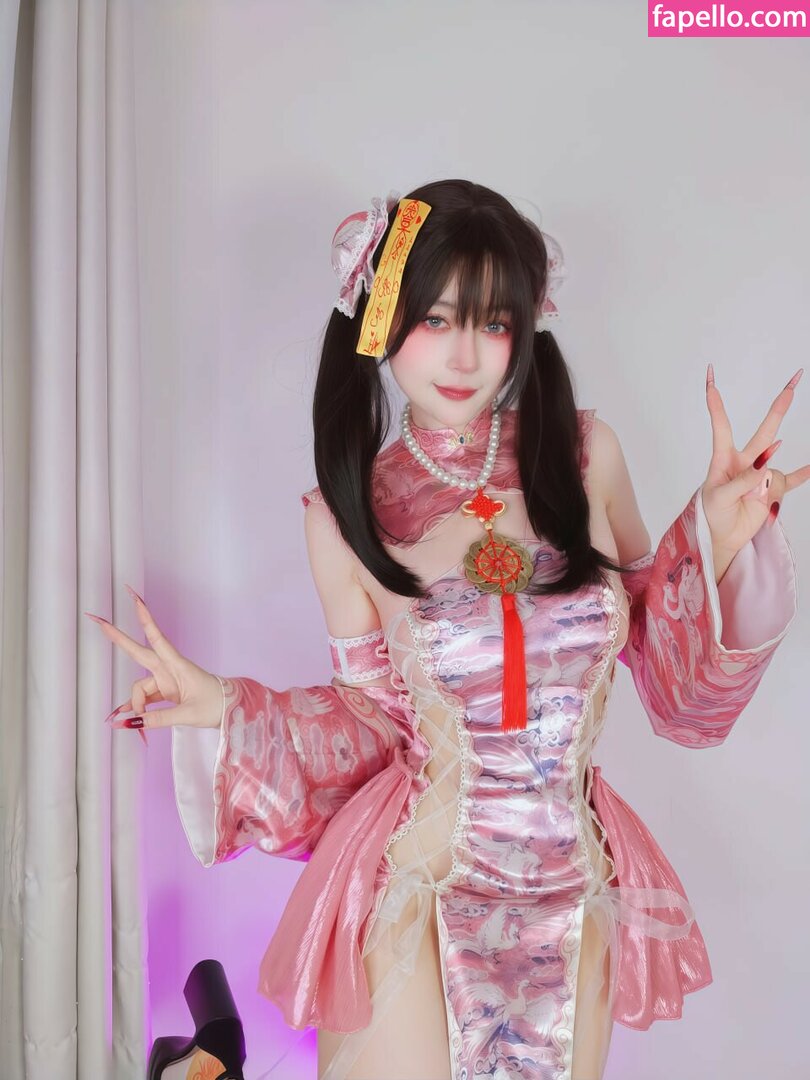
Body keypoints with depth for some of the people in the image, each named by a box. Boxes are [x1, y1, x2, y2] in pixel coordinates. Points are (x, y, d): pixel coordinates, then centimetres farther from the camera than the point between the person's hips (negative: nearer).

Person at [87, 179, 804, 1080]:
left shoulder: (584, 455, -8)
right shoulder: (346, 516, -10)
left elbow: (653, 637, 4)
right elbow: (373, 720, 0)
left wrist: (720, 535, -13)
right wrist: (227, 710, -13)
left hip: (573, 892, 2)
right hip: (417, 894, -2)